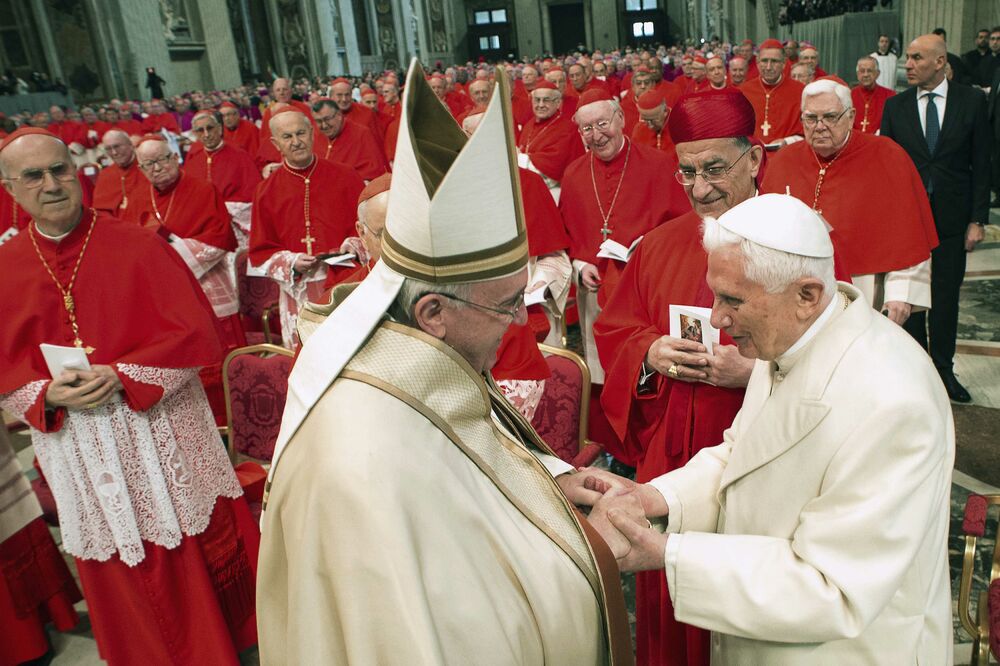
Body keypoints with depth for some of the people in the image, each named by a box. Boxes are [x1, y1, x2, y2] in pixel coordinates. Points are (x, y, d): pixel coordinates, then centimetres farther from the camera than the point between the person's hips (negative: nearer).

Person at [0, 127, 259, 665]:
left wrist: (124, 376, -20)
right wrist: (49, 394, -15)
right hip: (75, 447, 3)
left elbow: (194, 331, -10)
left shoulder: (137, 246, -8)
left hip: (160, 430, -2)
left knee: (193, 547, 9)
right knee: (118, 570, 17)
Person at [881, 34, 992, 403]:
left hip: (952, 217, 0)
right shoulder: (894, 106, 1)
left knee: (946, 295, 7)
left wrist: (977, 219, -4)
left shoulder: (972, 101, -1)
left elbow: (981, 164, 0)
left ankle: (943, 369, 21)